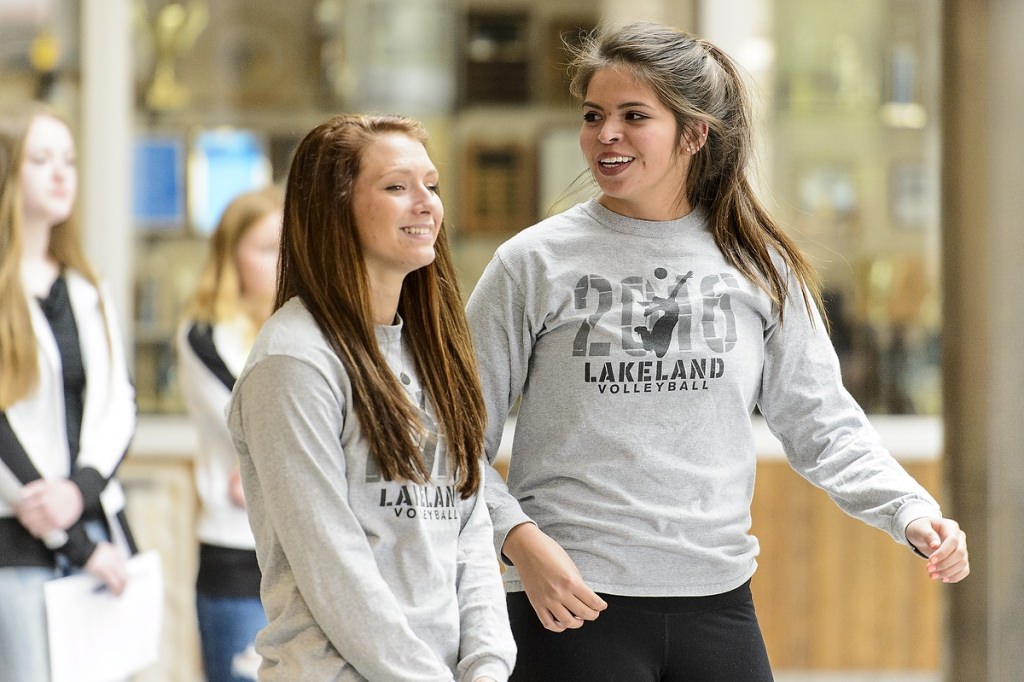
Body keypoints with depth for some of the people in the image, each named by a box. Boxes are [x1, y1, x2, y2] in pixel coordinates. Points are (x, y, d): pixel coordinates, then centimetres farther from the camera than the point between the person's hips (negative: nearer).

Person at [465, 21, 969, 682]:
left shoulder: (758, 267, 7)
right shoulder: (534, 263, 0)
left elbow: (820, 422, 7)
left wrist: (912, 511, -7)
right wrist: (520, 539, -15)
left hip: (718, 599, 3)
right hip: (571, 604, -2)